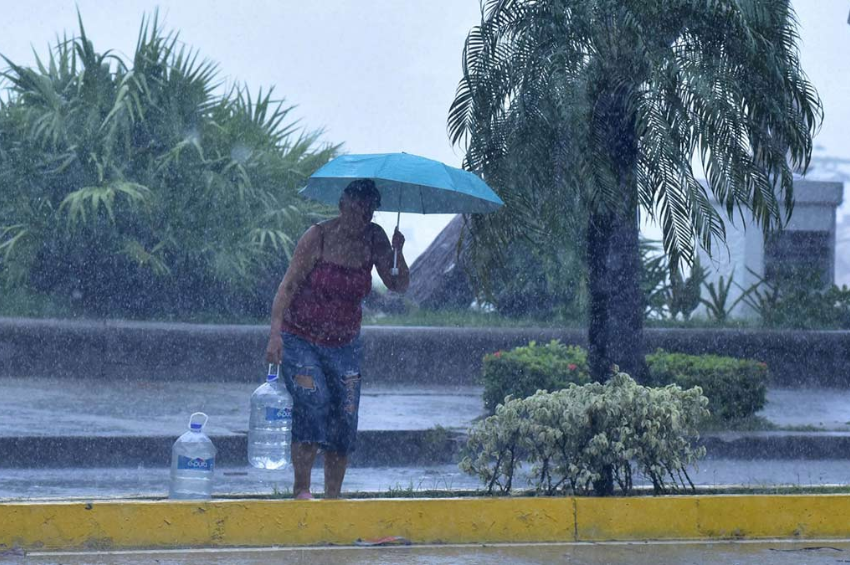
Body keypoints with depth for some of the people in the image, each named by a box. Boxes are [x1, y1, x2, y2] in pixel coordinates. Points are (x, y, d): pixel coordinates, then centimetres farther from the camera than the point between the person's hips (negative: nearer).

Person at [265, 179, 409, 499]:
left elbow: (398, 286, -2)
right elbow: (288, 286, -15)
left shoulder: (374, 239, -1)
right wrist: (276, 333, -25)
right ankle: (301, 490, -17)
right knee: (313, 401, -23)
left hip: (344, 344, 4)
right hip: (300, 339, -4)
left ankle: (332, 498, 8)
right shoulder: (317, 237, -14)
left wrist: (398, 254, -21)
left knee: (345, 418, -2)